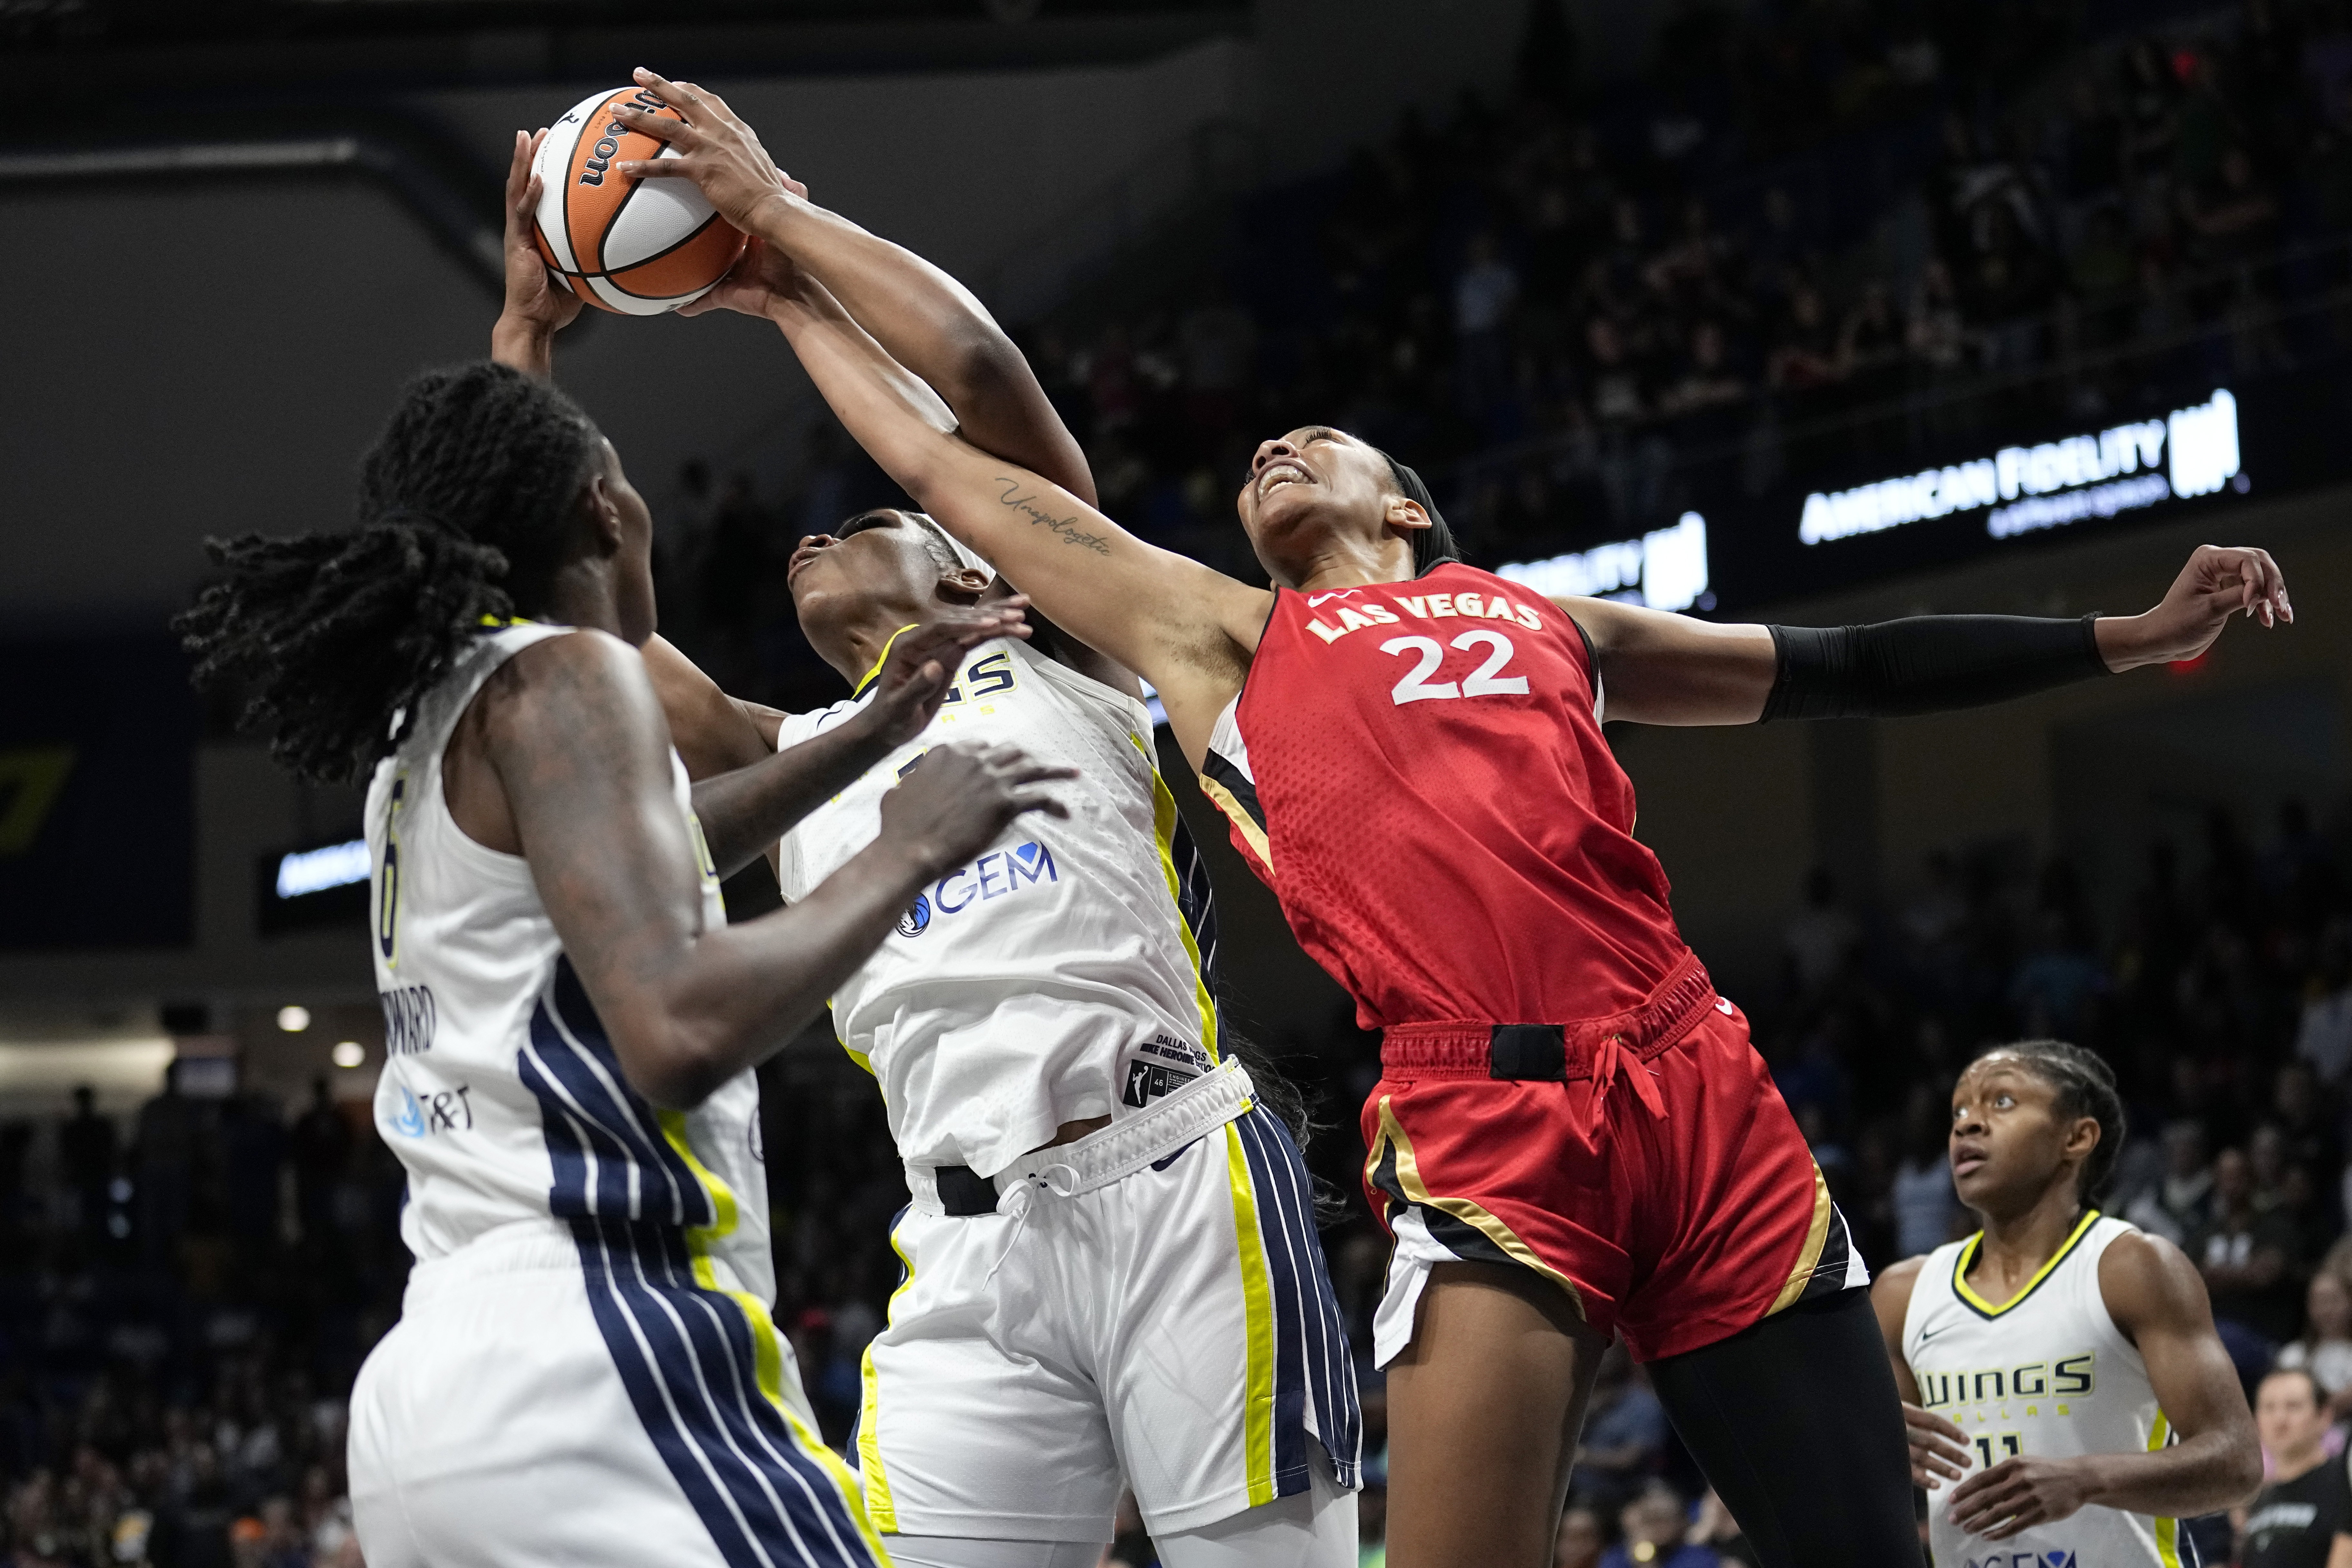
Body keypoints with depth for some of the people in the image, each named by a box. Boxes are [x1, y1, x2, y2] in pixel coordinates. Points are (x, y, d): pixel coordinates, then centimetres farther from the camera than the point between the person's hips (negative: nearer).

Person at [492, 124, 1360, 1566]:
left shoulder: (1056, 657, 18)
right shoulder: (787, 768, 27)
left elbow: (977, 367, 4)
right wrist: (527, 331, 23)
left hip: (1184, 1190, -4)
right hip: (971, 1260, 4)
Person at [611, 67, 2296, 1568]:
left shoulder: (1547, 619, 28)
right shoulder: (1224, 637, 21)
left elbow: (1836, 670, 32)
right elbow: (939, 455, 23)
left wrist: (2125, 638, 28)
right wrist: (769, 232, 26)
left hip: (1700, 1086, 3)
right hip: (1480, 1121, -3)